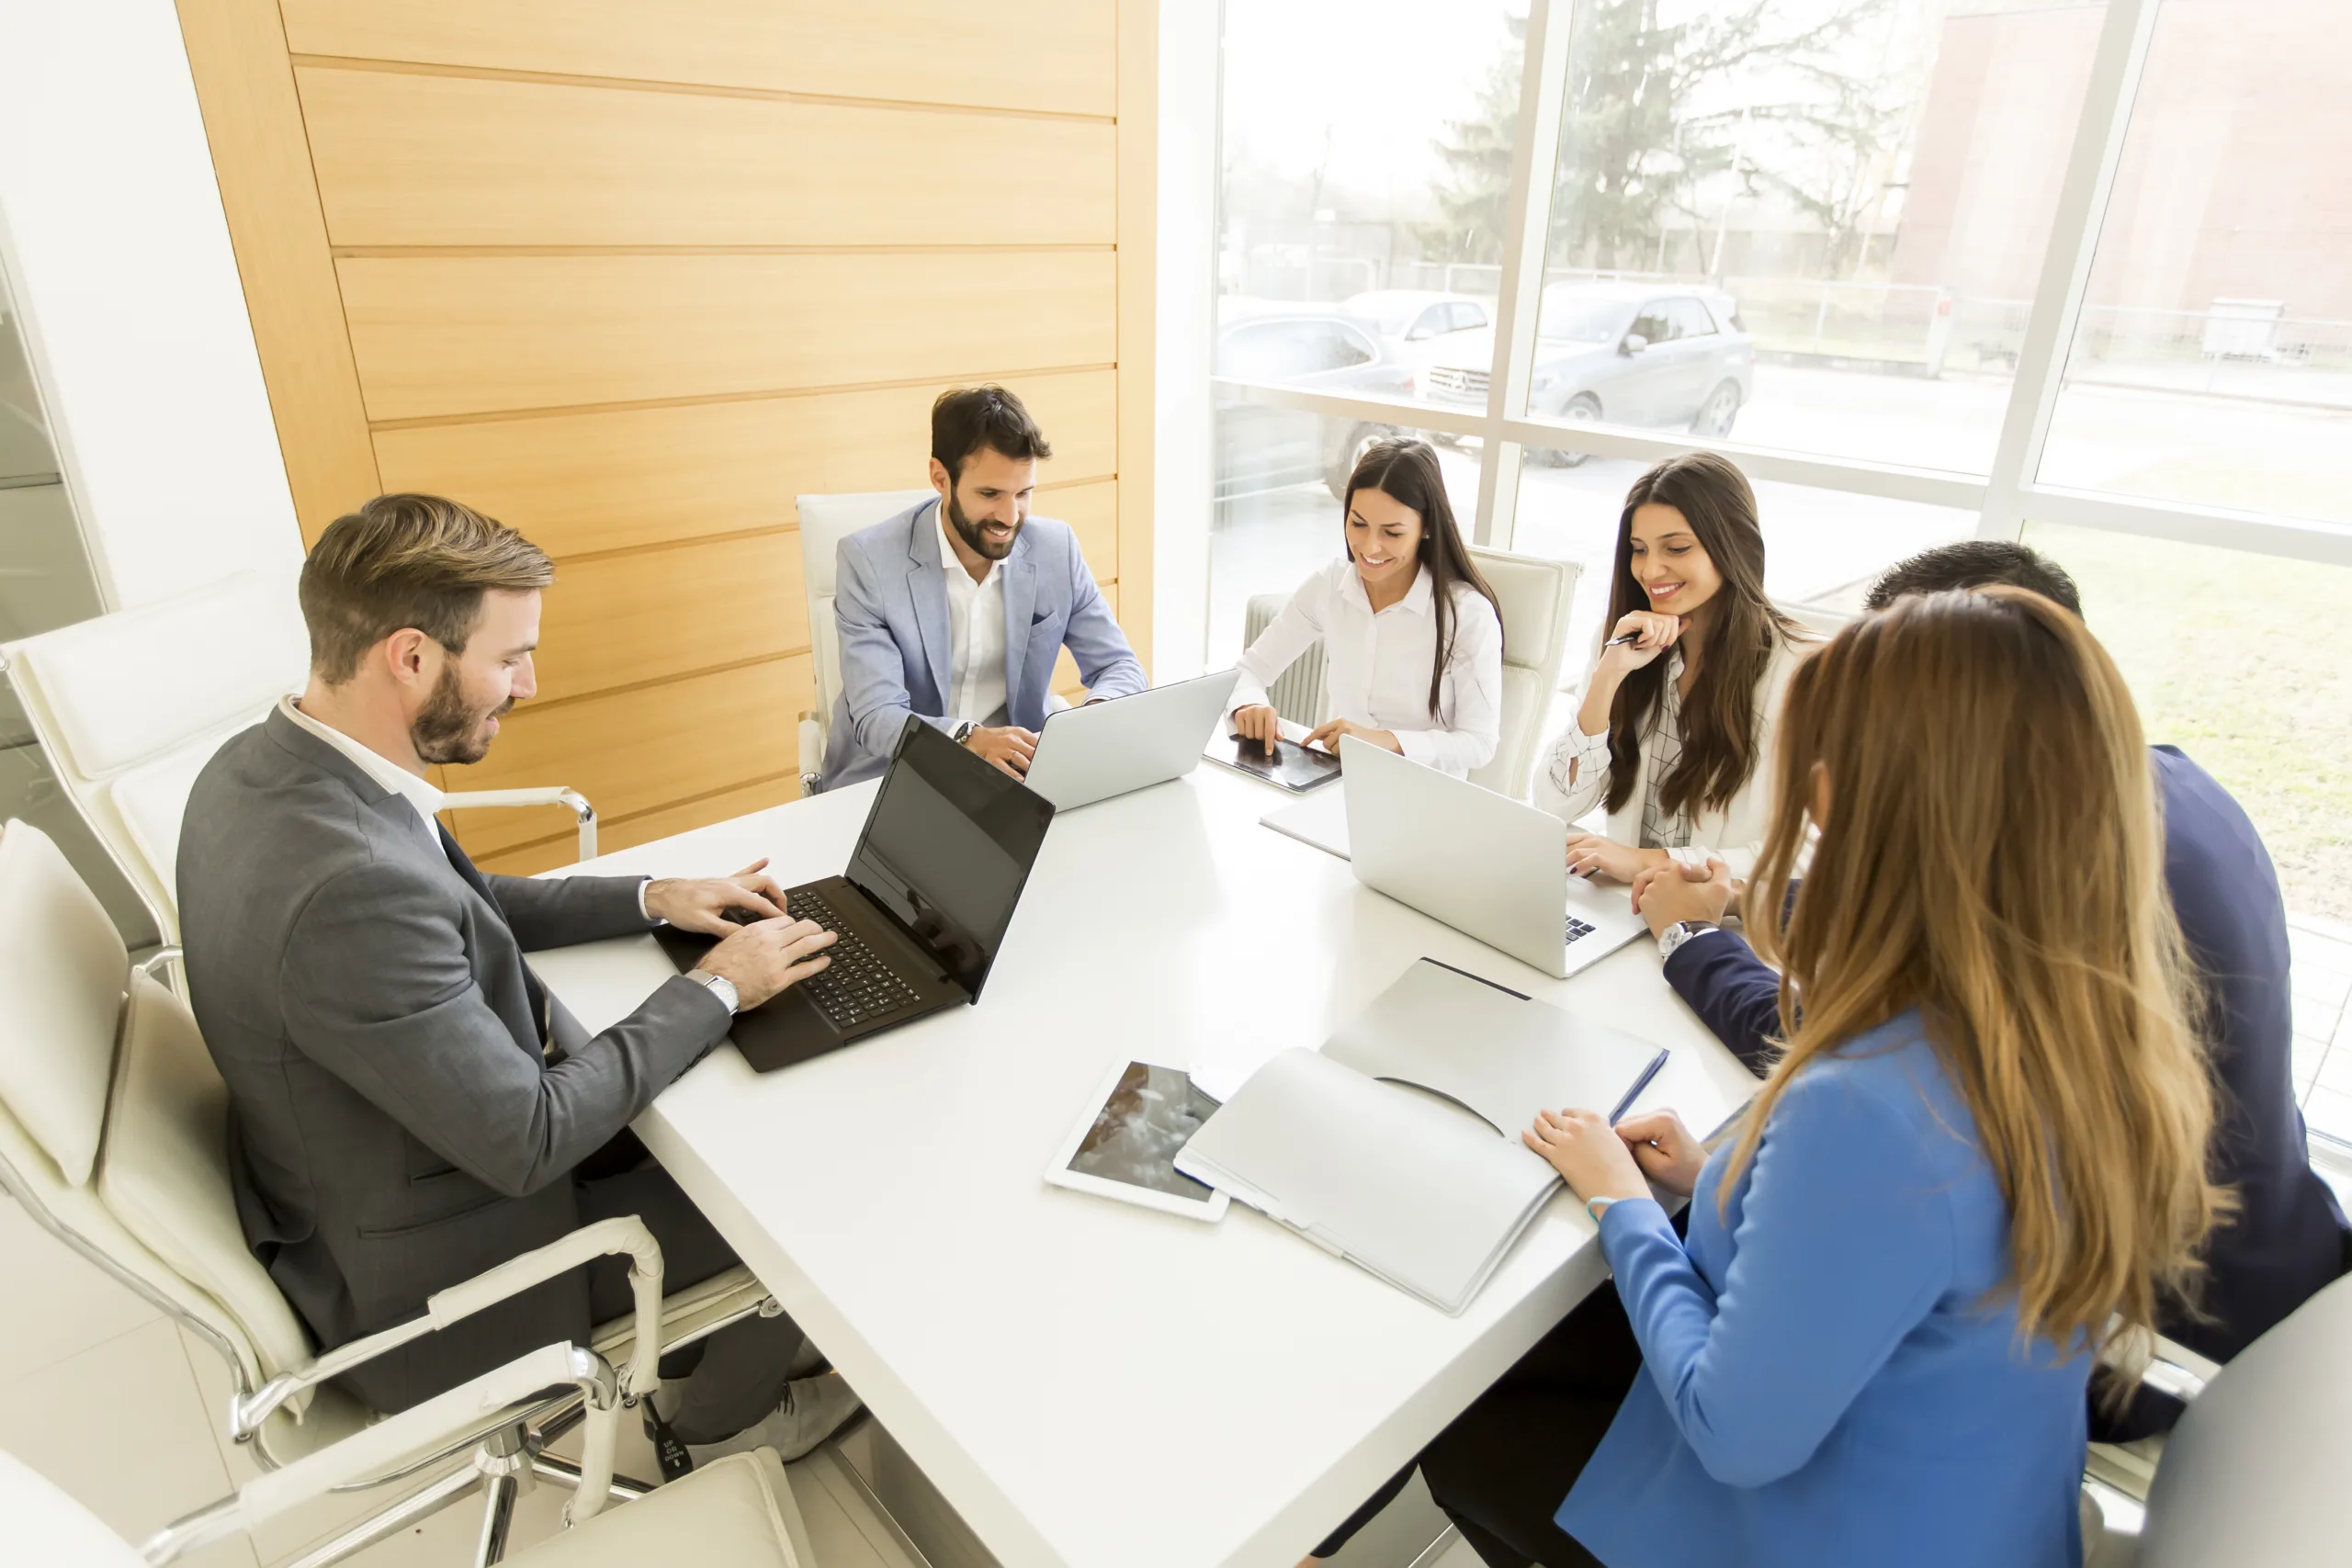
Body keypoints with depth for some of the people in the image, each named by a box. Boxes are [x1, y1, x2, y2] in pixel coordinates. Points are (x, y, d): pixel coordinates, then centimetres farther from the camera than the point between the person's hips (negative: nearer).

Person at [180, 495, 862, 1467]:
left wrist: (653, 899, 0)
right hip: (426, 1279, -8)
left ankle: (706, 1339, 40)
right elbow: (527, 1141, -29)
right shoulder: (349, 884, -39)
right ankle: (722, 1419, 33)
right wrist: (716, 989, -18)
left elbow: (456, 908, 8)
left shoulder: (266, 764, -8)